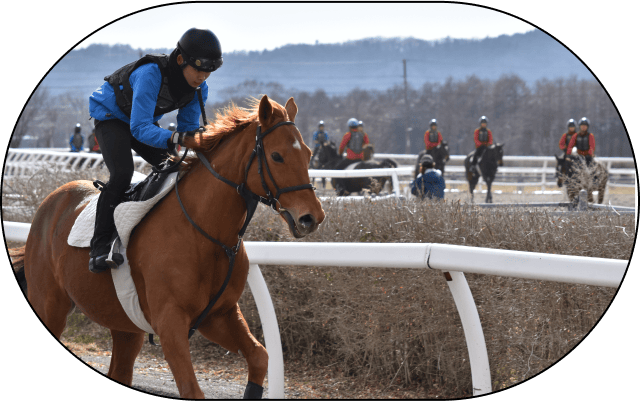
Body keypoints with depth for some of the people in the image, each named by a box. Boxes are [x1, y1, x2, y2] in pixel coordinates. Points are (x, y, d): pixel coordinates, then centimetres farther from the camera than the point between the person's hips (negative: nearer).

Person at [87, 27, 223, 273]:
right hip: (111, 117, -7)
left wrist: (194, 141, -31)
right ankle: (99, 247, -24)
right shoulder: (151, 74, -39)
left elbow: (188, 129, -7)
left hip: (145, 121, 7)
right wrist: (175, 139, -59)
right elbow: (139, 128, -43)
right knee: (121, 174, -26)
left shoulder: (199, 88, -18)